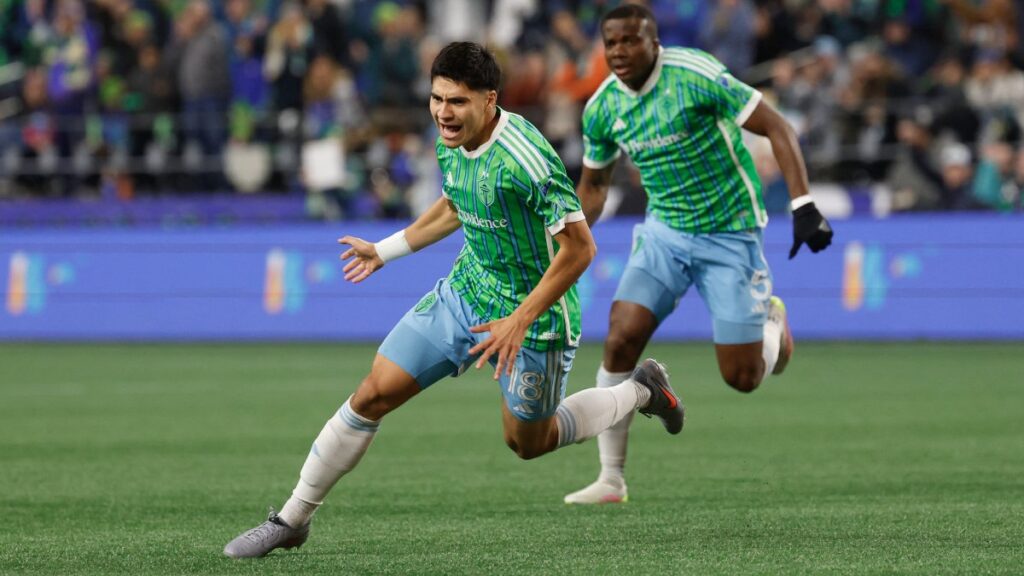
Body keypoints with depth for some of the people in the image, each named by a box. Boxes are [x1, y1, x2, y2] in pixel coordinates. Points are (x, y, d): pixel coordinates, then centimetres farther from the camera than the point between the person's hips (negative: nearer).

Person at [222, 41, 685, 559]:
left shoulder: (524, 159, -30)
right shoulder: (451, 144, -4)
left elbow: (580, 247, -27)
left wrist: (519, 321, -27)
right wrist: (384, 250, 26)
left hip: (532, 311, -6)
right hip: (465, 292, 7)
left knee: (527, 443, 13)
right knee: (373, 394, -2)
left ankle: (639, 391, 37)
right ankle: (292, 521, 10)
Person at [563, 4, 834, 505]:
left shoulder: (696, 76, -20)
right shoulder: (602, 107, -3)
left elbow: (776, 129, -17)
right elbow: (592, 186, 15)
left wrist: (804, 207, -24)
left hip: (730, 234, -4)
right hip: (664, 232, 4)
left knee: (742, 377, -2)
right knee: (620, 339, -16)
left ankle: (771, 321, 35)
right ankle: (611, 479, -6)